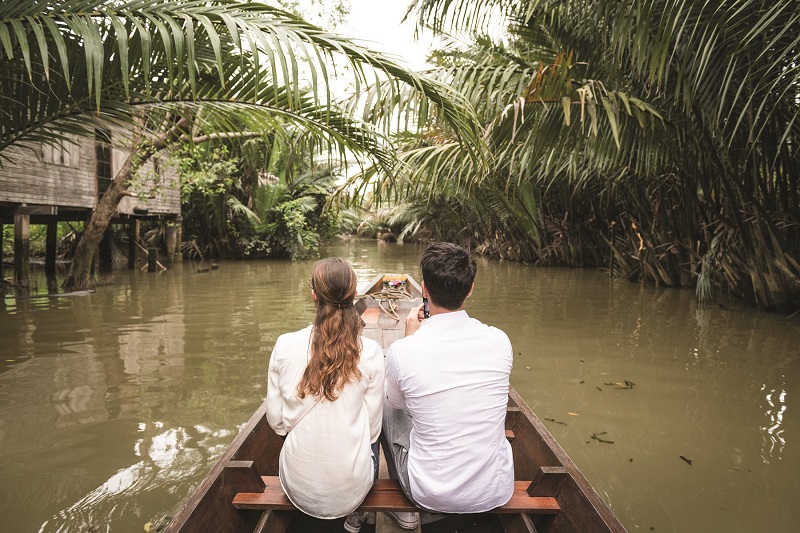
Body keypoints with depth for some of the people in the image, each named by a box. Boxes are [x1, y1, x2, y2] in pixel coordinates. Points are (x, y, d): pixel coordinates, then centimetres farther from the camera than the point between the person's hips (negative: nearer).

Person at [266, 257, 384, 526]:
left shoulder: (284, 346, -12)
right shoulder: (371, 352, -16)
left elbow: (276, 421, -3)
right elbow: (372, 427, -7)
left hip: (298, 487, 2)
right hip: (350, 491, -2)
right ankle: (356, 516, 31)